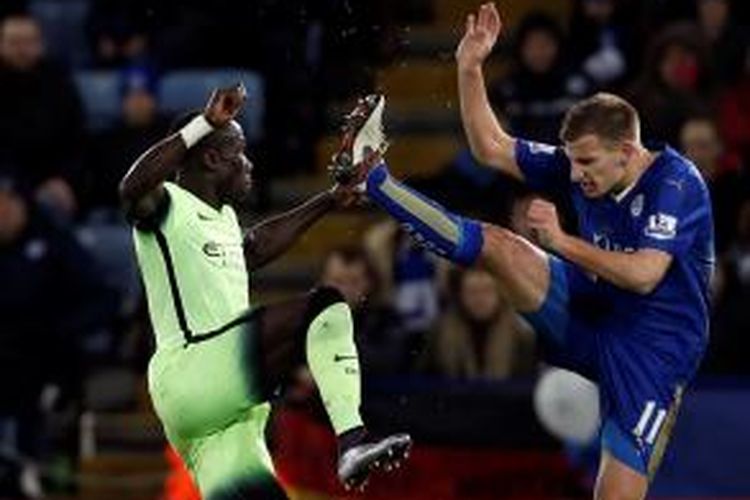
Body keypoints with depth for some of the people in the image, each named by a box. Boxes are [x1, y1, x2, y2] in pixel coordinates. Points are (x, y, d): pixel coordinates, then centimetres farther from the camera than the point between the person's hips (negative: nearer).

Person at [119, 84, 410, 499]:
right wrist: (207, 122, -28)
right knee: (324, 308, -17)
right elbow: (132, 189, -26)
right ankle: (352, 441, -29)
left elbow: (256, 246, 46)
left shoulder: (223, 217, 26)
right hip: (187, 375, -10)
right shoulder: (168, 206, -3)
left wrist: (332, 198, 48)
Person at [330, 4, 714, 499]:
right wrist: (470, 68, -2)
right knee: (497, 244, -9)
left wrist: (561, 242, -23)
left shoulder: (676, 181, -19)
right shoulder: (579, 163, 0)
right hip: (588, 322, 6)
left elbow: (644, 274, -29)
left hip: (655, 351, -6)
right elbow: (493, 149, 7)